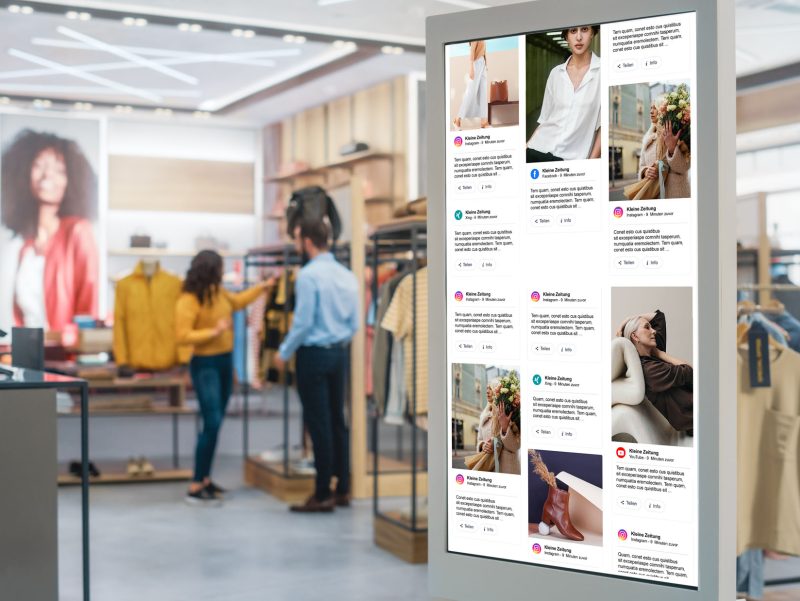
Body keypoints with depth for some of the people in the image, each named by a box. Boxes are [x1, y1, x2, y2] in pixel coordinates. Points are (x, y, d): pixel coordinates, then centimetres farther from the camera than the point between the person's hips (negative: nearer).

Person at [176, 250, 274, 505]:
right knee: (212, 423, -14)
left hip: (225, 362, 9)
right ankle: (195, 488, -10)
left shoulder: (219, 292, 7)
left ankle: (205, 479, 19)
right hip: (205, 365, -9)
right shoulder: (188, 301, -18)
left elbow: (237, 302, 28)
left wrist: (262, 287, 28)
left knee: (215, 424, 11)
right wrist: (213, 331, -24)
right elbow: (182, 335, -22)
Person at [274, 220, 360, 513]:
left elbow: (303, 322, -16)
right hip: (339, 353, 7)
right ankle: (342, 489, 19)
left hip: (314, 354, -7)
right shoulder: (347, 274, 8)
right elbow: (355, 322, 11)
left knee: (319, 423, -2)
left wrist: (284, 353, -4)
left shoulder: (308, 275, -14)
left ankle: (323, 495, 3)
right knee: (338, 421, 13)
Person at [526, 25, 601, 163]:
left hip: (571, 158, -3)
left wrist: (592, 162, -9)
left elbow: (605, 123, -3)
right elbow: (544, 119, 14)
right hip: (538, 150, 4)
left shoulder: (603, 71, -2)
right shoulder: (556, 73, 10)